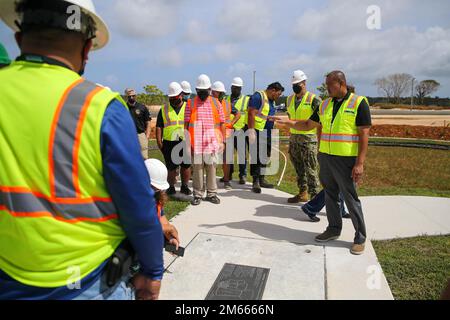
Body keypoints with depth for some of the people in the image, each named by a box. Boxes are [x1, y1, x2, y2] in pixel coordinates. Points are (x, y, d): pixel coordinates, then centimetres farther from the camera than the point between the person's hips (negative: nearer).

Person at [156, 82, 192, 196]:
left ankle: (184, 187, 23)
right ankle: (171, 188, 19)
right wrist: (159, 142, -2)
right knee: (171, 167, 5)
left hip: (185, 143, 0)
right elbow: (159, 127, 7)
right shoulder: (164, 109, 10)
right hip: (169, 143, 0)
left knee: (186, 166, 7)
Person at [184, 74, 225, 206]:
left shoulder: (216, 103, 9)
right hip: (196, 143, -1)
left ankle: (211, 193, 17)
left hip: (212, 142, 1)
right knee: (197, 168, 4)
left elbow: (222, 123, 9)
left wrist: (222, 141, 3)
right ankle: (197, 194, 14)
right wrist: (187, 142, -3)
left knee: (211, 167, 5)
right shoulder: (190, 103, 6)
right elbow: (186, 124, 4)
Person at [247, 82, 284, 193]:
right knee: (256, 157, -4)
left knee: (264, 157, 13)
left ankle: (262, 180, 24)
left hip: (267, 134, 9)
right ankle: (255, 183, 3)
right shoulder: (258, 96, -11)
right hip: (257, 132, -9)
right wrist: (251, 131, -24)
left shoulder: (272, 101, 17)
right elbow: (251, 114, -19)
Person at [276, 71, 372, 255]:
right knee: (330, 195, 14)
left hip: (346, 160, -6)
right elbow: (309, 124, 17)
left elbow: (364, 134, -11)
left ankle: (360, 238, 15)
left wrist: (360, 163, -17)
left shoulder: (358, 103, -7)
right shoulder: (325, 104, 10)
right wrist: (289, 123, 3)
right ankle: (334, 229, 29)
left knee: (350, 198, 0)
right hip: (325, 157, 6)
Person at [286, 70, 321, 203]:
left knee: (311, 170, -5)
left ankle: (315, 197, 3)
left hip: (308, 138, -7)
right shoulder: (290, 99, 12)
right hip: (293, 138, 7)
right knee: (299, 168, 14)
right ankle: (302, 193, 26)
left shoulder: (313, 99, -9)